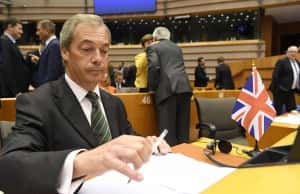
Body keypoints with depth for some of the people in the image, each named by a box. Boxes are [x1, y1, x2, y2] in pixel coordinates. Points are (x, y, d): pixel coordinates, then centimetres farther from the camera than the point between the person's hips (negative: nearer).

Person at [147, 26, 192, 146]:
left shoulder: (153, 47, 8)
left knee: (167, 129, -5)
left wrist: (152, 89, 0)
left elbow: (154, 67, -8)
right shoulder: (177, 47, 28)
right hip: (184, 88, 6)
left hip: (167, 90, -6)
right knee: (183, 128, 10)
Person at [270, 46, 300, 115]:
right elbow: (275, 76, -15)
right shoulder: (281, 61, -9)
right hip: (281, 90, -8)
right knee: (278, 111, -2)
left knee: (292, 110, 10)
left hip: (290, 91, 8)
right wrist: (275, 89, -19)